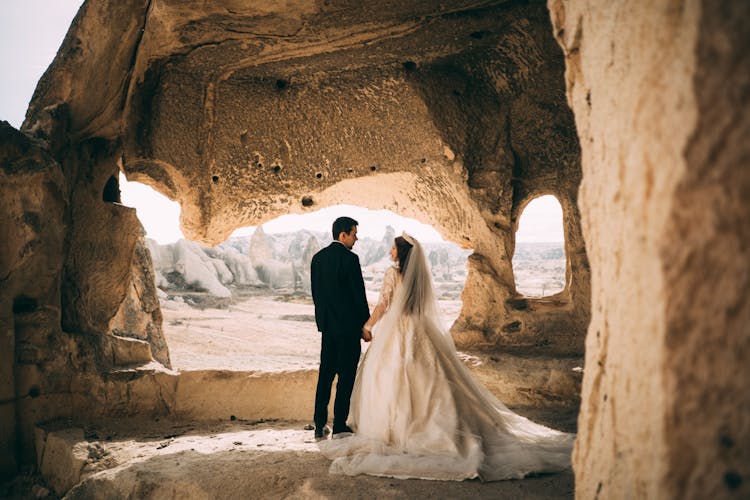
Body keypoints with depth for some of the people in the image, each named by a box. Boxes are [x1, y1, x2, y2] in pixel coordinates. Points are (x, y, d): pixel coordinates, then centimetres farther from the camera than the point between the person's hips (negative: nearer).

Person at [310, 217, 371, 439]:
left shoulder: (318, 258, 7)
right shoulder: (349, 258, -14)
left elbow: (315, 293, 11)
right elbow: (359, 294, -13)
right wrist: (366, 326, -4)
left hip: (327, 326, 7)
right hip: (348, 325, -7)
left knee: (325, 374, 13)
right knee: (346, 377, 2)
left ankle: (320, 425, 17)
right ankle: (339, 426, 7)